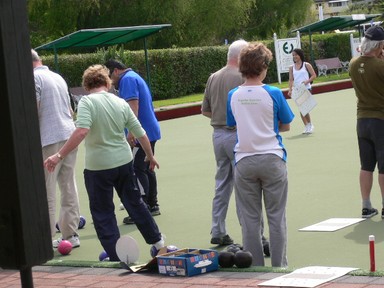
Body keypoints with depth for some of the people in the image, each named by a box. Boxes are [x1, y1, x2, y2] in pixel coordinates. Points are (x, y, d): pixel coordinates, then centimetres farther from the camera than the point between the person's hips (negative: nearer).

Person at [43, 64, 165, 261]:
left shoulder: (87, 102, -14)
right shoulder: (121, 103, 1)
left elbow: (81, 131, -30)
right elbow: (141, 134, 5)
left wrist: (59, 155, -30)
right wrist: (150, 156, 21)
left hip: (98, 167, -5)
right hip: (124, 162, 5)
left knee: (103, 214, 8)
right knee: (135, 203, 23)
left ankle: (117, 258, 8)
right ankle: (157, 241, 35)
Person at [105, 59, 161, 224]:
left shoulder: (128, 79, -10)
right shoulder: (134, 77, 22)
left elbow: (133, 105, -22)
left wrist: (131, 133, -28)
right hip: (150, 132, 11)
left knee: (137, 171, -10)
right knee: (146, 169, 16)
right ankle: (152, 205, 23)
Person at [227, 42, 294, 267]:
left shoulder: (233, 96, 0)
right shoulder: (273, 94, -9)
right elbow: (286, 126, 0)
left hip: (244, 162, 3)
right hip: (272, 159, -2)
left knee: (250, 218, 8)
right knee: (276, 217, 5)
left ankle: (254, 268, 11)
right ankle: (279, 267, 8)